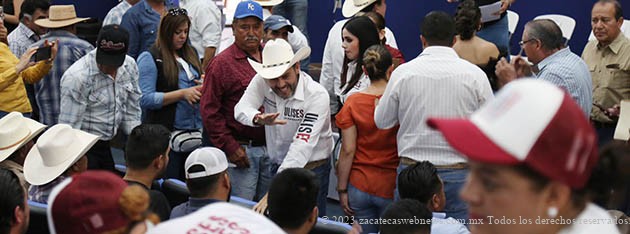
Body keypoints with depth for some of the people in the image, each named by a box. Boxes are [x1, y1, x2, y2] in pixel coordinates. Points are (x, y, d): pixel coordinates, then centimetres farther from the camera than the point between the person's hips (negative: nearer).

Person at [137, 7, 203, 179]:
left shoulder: (190, 54, 14)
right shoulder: (150, 58, -6)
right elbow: (145, 99, -14)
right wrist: (182, 94, -19)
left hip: (195, 131, 6)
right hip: (167, 133, -6)